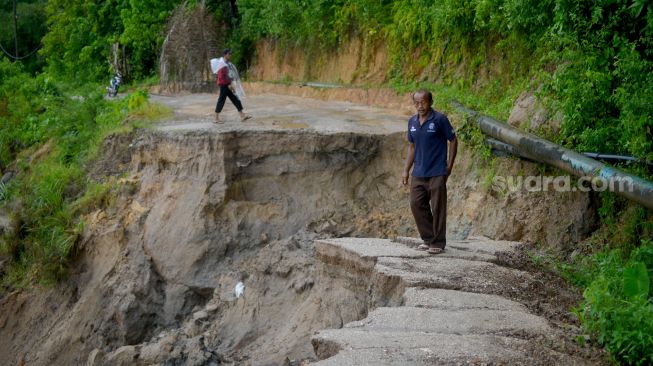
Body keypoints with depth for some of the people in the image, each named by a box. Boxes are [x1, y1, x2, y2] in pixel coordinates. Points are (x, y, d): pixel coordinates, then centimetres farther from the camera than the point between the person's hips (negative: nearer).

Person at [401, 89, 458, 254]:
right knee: (416, 205, 6)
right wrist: (406, 171, 12)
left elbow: (453, 141, -3)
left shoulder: (440, 119, -9)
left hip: (437, 173, -6)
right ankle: (428, 239, 19)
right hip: (418, 173, 6)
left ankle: (438, 243, 8)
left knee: (438, 208, -1)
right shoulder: (412, 122, 8)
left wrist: (449, 166, -6)